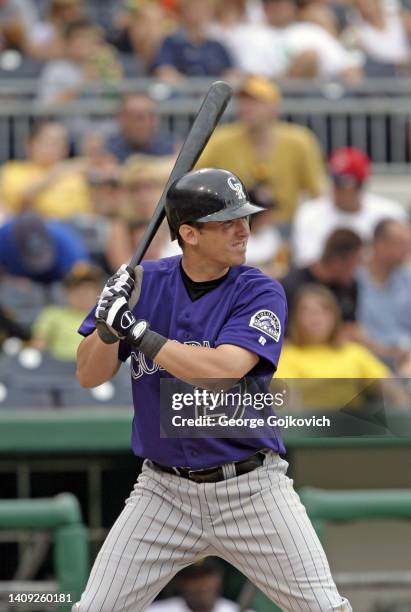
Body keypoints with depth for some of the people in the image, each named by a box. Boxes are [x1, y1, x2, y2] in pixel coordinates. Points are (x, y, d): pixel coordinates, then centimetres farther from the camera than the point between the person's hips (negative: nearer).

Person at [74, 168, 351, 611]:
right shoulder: (143, 284, 0)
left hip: (251, 489, -2)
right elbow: (89, 376, -1)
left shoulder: (260, 293, -9)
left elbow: (223, 371, -25)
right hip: (165, 490, 2)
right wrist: (108, 324, -21)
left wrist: (137, 331, -24)